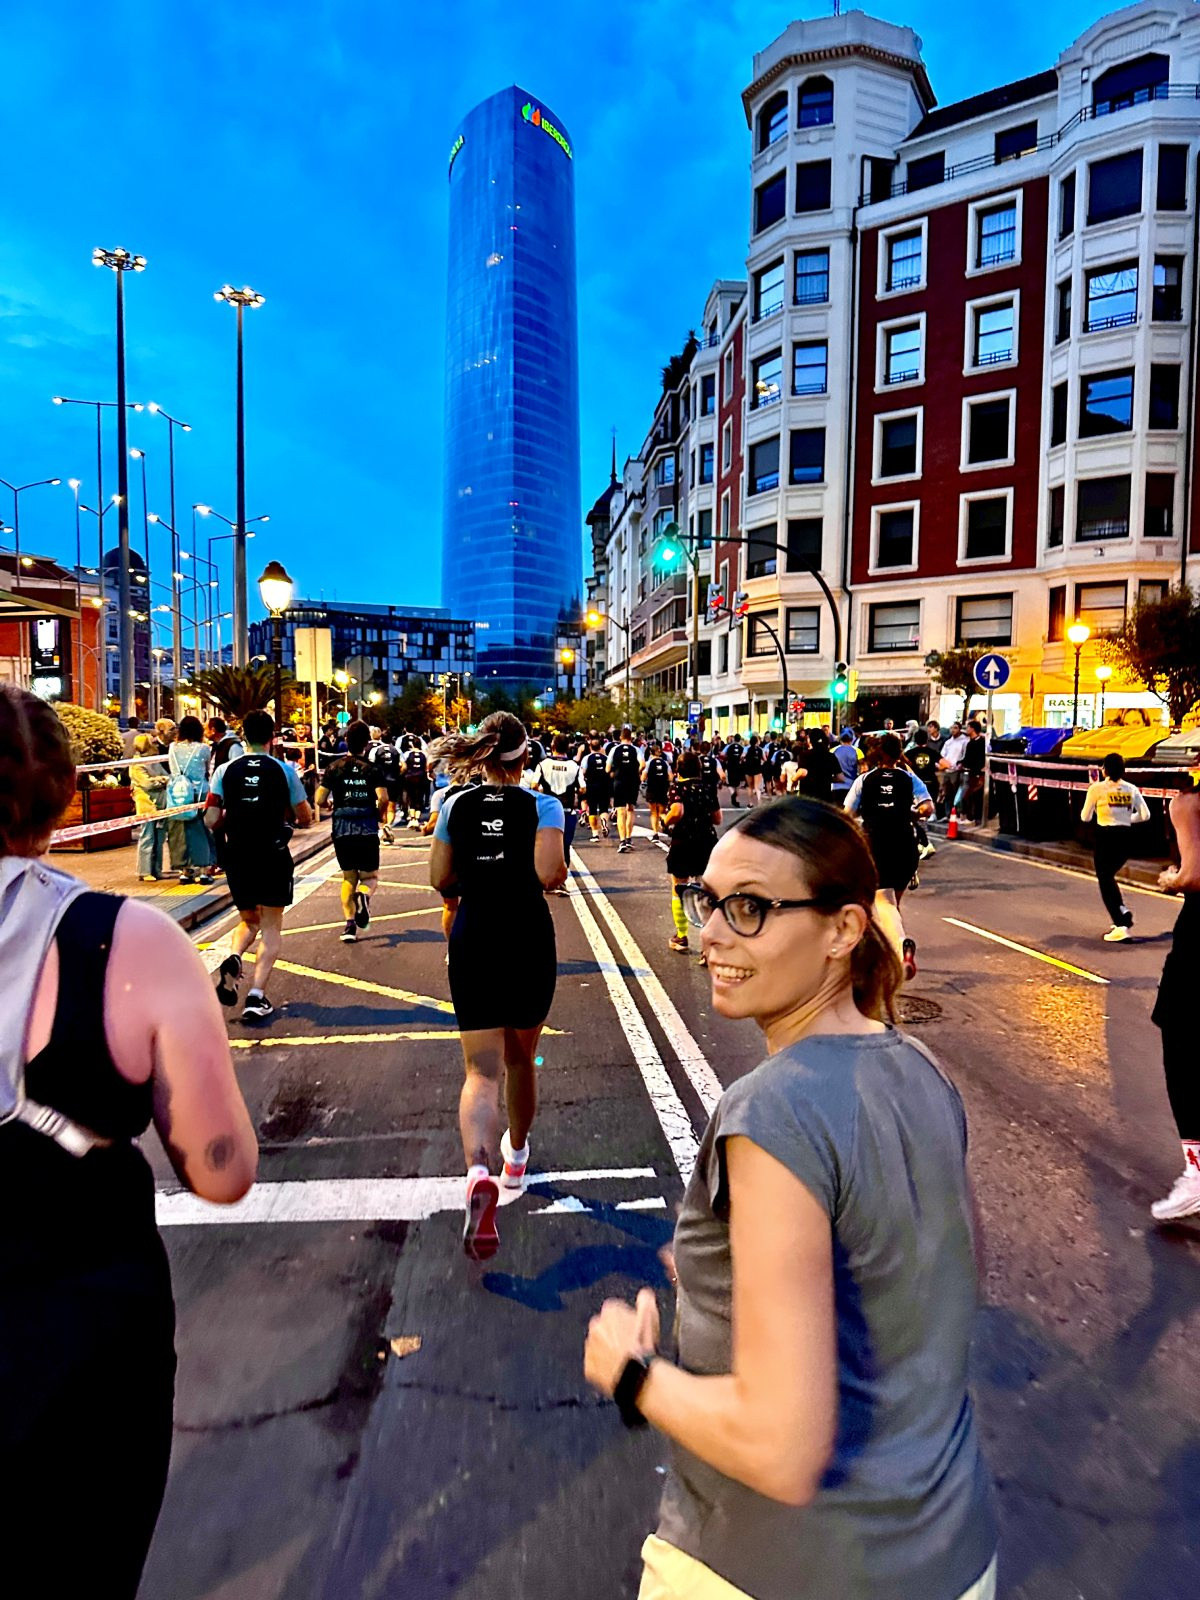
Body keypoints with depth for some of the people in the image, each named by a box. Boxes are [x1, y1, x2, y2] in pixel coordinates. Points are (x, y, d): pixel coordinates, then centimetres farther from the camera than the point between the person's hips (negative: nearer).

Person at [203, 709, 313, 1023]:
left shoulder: (226, 771, 0)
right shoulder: (284, 770, -4)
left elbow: (211, 820, -4)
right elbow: (305, 819, 1)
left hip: (237, 856, 2)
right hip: (273, 856, -2)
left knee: (249, 920, 22)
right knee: (271, 927, 7)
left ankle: (233, 959, -8)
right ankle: (256, 996, -3)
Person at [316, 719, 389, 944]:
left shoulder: (334, 767, 3)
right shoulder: (373, 768, -2)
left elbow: (320, 800, -1)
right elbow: (383, 799, -14)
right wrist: (380, 815, 6)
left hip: (342, 830, 2)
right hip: (367, 829, -2)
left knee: (349, 877, 16)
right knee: (370, 876, 11)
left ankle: (350, 924, 7)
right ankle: (364, 896, -23)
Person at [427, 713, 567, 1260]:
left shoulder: (455, 806, 3)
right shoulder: (543, 807, -6)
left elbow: (440, 879, 4)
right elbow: (548, 874, -19)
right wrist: (563, 872, 2)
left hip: (473, 941, 1)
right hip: (529, 940, -1)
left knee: (482, 1070, 0)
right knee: (521, 1059, 20)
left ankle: (480, 1171, -25)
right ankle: (516, 1156, 41)